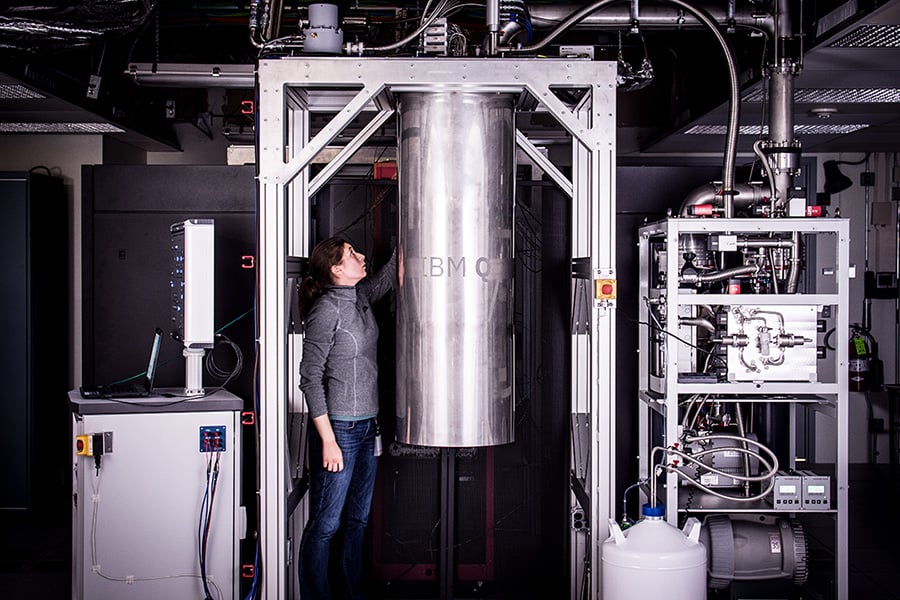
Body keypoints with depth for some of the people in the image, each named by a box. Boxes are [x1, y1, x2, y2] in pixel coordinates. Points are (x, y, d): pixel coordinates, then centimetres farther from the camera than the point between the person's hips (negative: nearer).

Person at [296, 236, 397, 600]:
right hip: (338, 427, -9)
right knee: (326, 524, 0)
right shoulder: (326, 309, -14)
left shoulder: (360, 297, 7)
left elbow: (389, 276, 22)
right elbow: (310, 378, -16)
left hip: (366, 427, 9)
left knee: (358, 519, 16)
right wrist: (328, 440, -18)